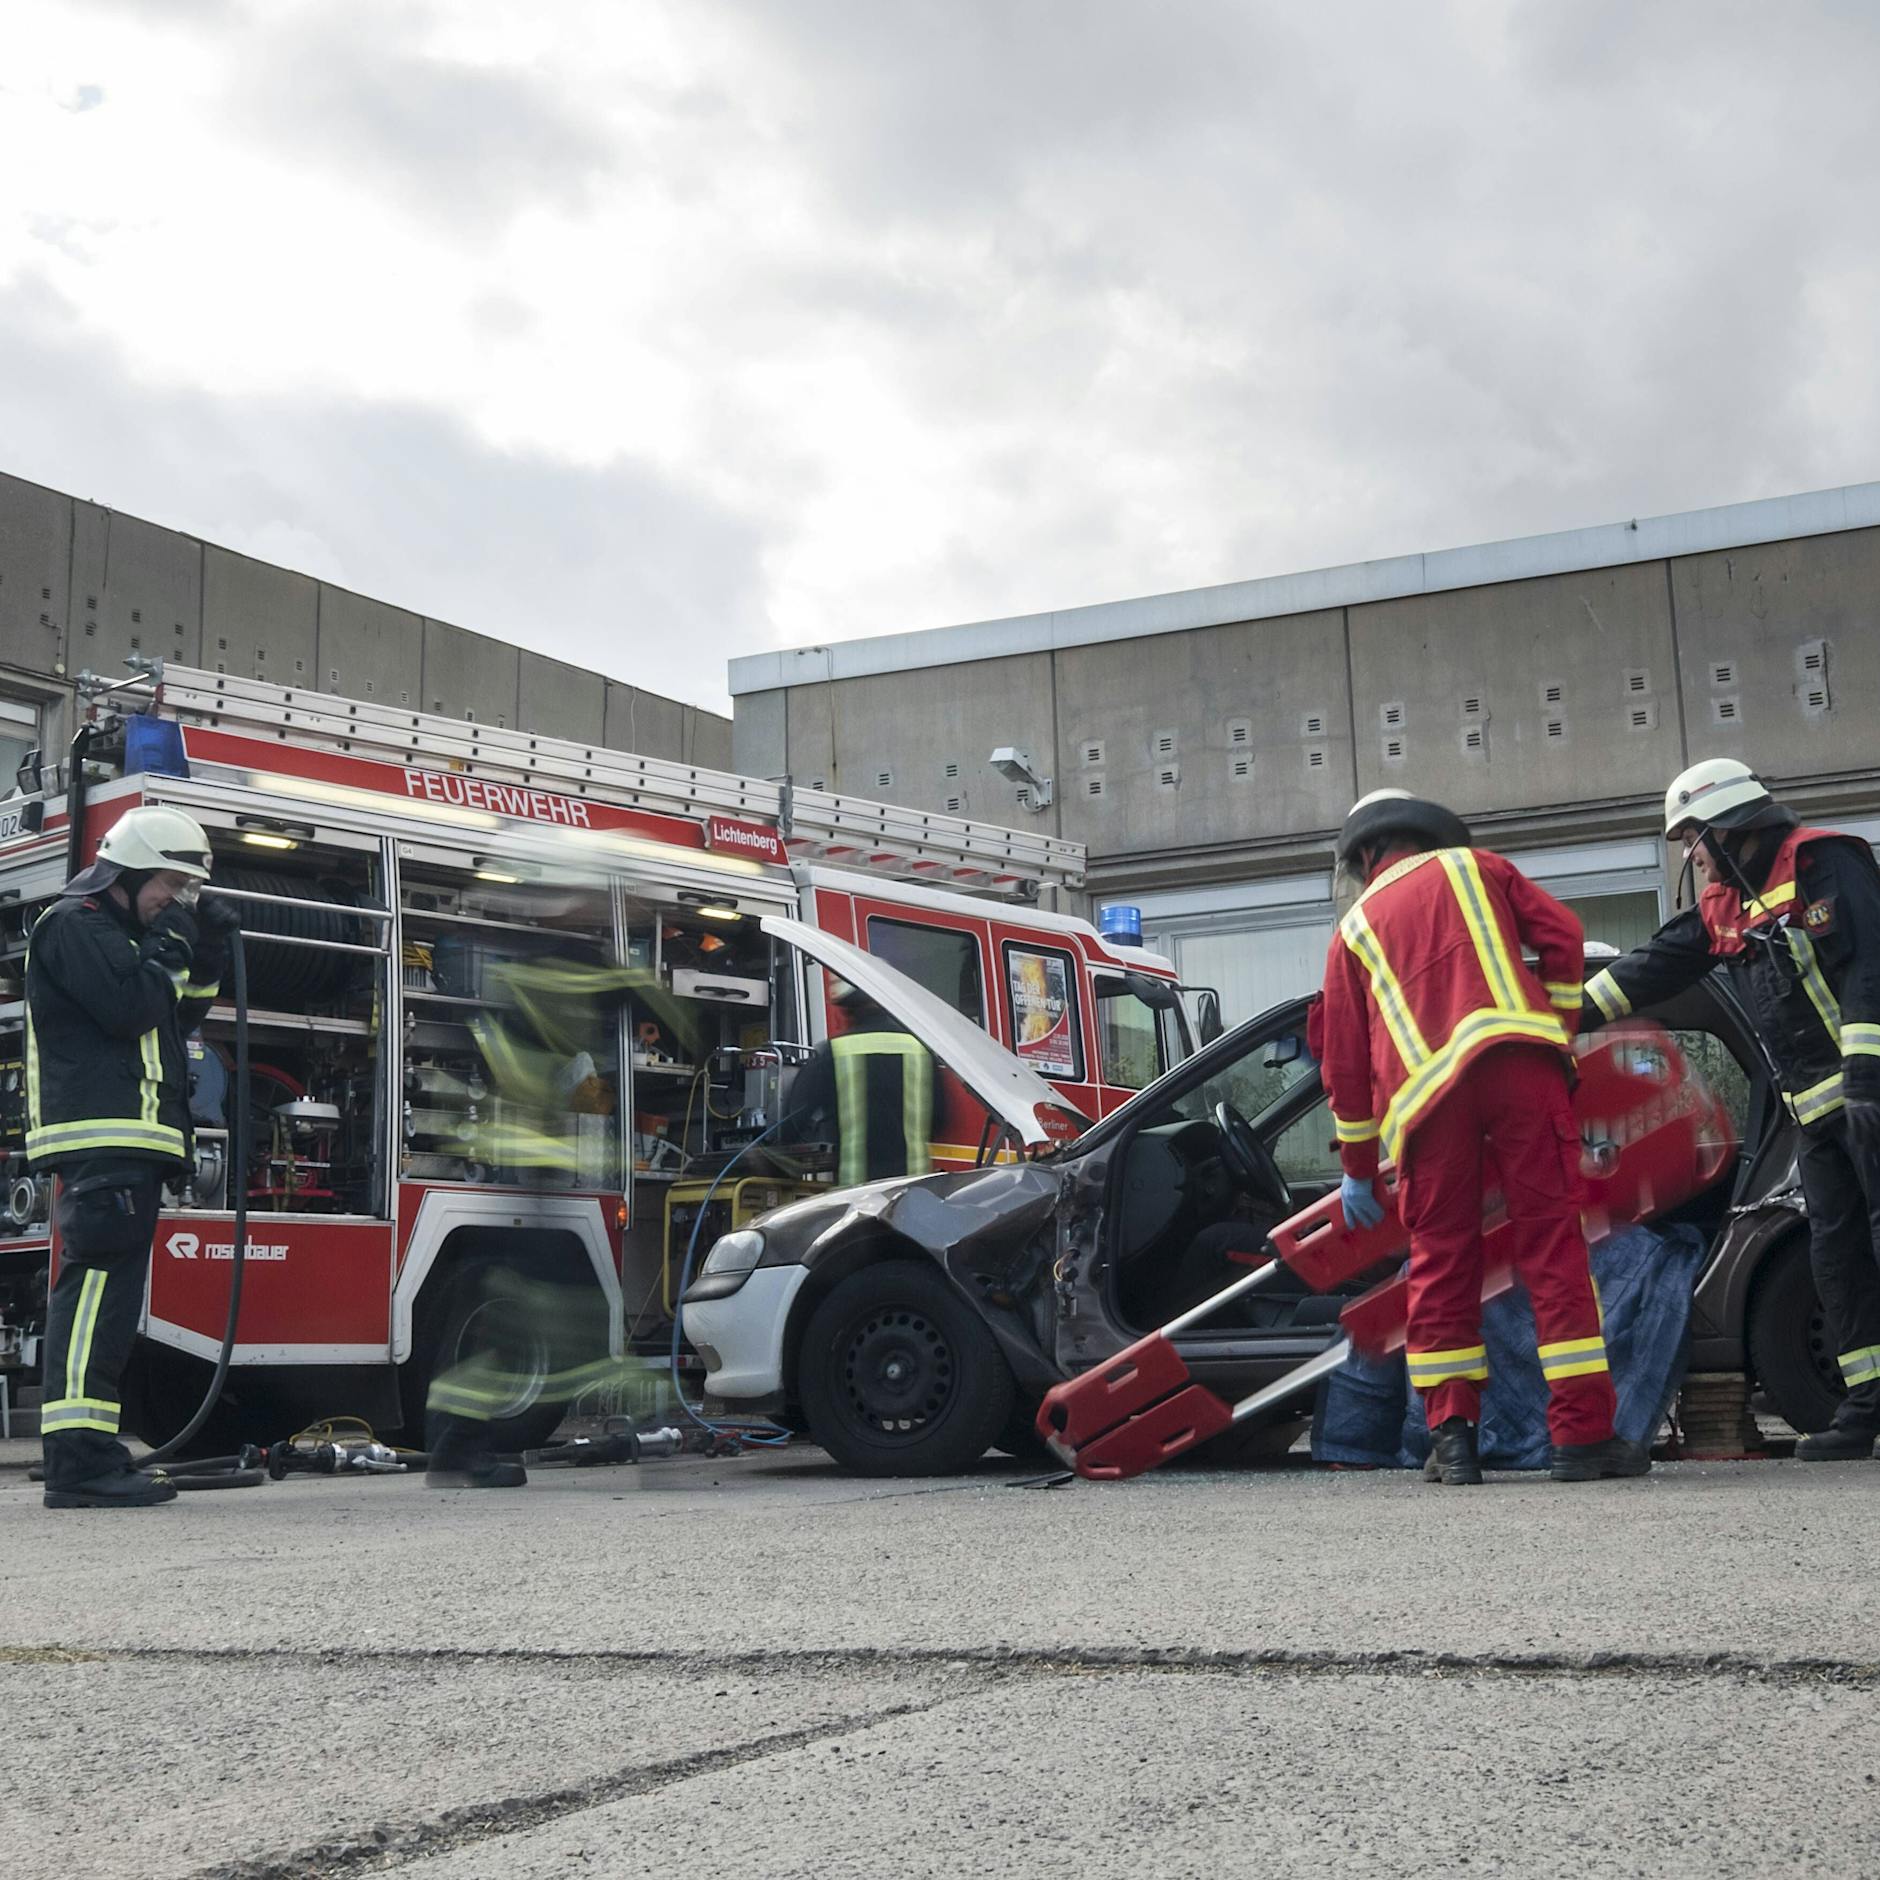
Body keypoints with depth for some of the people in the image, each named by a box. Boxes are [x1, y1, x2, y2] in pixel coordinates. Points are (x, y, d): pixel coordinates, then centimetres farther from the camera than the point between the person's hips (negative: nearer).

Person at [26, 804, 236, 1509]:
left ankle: (90, 1458, 12)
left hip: (125, 1143, 11)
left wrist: (205, 960, 13)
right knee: (97, 1287, -17)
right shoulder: (75, 925, -5)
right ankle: (78, 1463, -22)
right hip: (102, 1139, -11)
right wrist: (171, 949, -4)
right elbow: (129, 1007, -19)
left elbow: (174, 1021, 26)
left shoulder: (115, 932, 27)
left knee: (105, 1297, 9)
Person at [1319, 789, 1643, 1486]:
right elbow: (1561, 937, 10)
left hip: (1425, 1092, 1)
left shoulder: (1354, 928, 25)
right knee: (1552, 1241, -2)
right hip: (1516, 1059, -1)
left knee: (1441, 1260, 11)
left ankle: (1451, 1434, 5)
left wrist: (1358, 1170, 29)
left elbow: (1344, 1062, 23)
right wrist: (1559, 1029, 19)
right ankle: (1583, 1434, -4)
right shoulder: (1475, 868, 24)